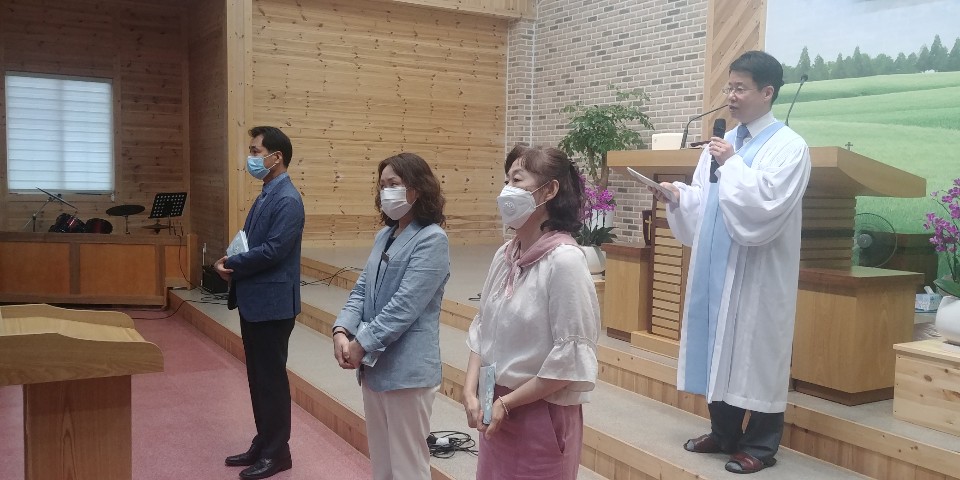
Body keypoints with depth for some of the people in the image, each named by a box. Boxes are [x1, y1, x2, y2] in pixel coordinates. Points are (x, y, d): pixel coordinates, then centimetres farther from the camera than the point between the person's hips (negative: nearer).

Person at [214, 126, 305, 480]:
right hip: (254, 301, 9)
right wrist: (231, 263, -4)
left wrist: (232, 265, -11)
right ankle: (263, 444, 29)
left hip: (272, 303, -9)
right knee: (258, 376, 16)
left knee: (272, 377, 2)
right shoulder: (265, 196, 13)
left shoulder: (288, 200, -17)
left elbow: (273, 250, -24)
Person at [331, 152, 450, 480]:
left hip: (406, 370, -8)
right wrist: (342, 331, -8)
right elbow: (361, 289, 8)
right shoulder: (384, 235, 12)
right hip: (374, 365, 8)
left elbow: (404, 306, -21)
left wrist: (361, 345, -17)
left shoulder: (431, 239, -14)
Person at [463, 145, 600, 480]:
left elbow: (571, 357, -20)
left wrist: (507, 403, -12)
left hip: (543, 416, -6)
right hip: (496, 412, 6)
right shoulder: (505, 255, 1)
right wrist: (470, 392, -4)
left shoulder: (564, 259, -19)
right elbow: (482, 328, 8)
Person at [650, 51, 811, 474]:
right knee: (718, 348, 13)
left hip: (757, 272, -7)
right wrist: (678, 195, -5)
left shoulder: (789, 147, -8)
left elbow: (767, 204, -21)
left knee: (756, 354, 2)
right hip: (715, 265, 7)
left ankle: (760, 446, 16)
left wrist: (732, 163, -17)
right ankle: (724, 434, 27)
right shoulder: (721, 144, 13)